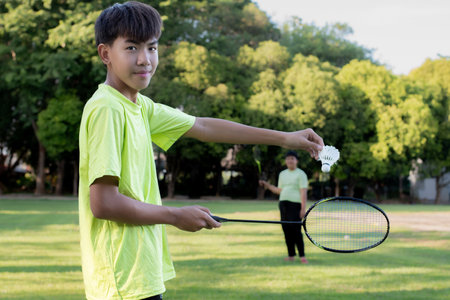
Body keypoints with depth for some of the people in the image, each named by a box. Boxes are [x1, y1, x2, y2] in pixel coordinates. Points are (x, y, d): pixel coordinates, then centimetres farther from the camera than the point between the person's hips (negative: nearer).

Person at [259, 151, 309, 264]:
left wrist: (303, 208, -17)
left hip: (295, 204, -6)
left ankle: (302, 256, -11)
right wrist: (267, 185, 15)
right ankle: (291, 255, 8)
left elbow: (304, 192, -10)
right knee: (287, 231, 4)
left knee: (296, 231, -13)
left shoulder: (300, 174, -3)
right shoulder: (282, 174, 17)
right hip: (283, 204, 7)